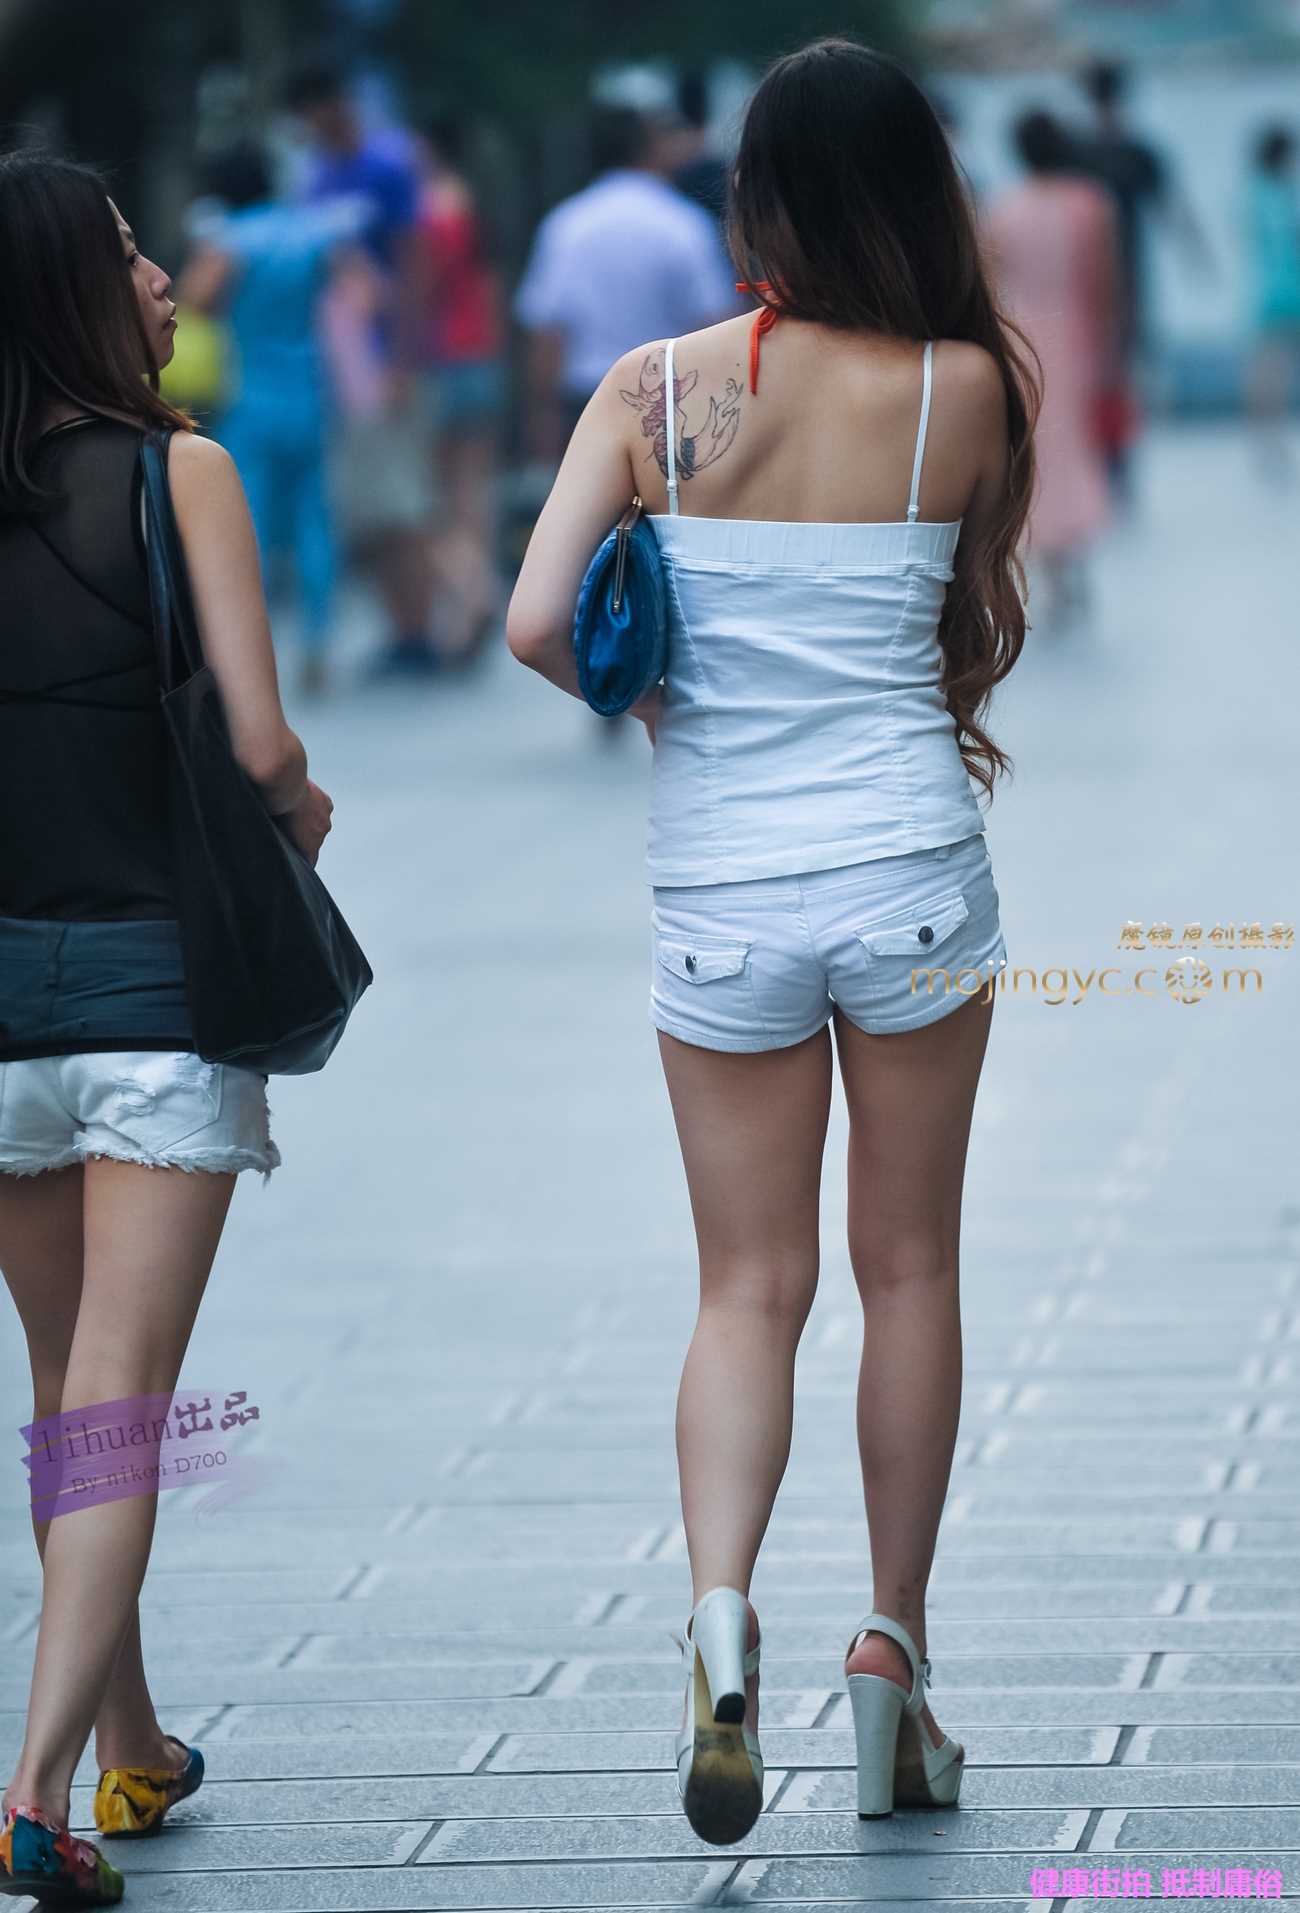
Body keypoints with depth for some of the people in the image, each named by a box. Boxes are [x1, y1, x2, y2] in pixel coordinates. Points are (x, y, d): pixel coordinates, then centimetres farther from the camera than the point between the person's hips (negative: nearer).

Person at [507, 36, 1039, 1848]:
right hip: (913, 867, -1)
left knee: (749, 1284, 7)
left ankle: (720, 1606, -15)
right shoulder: (969, 390, -5)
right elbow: (983, 636, 8)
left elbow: (537, 624, -10)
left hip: (719, 892, 1)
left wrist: (670, 708, 8)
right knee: (910, 1268, 13)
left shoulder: (656, 387, -4)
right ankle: (894, 1641, 16)